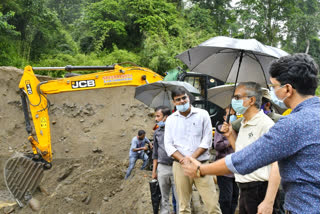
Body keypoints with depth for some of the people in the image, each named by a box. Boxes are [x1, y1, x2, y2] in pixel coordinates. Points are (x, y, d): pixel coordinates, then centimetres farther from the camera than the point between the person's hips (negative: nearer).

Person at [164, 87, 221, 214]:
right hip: (180, 166, 1)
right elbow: (168, 145, 4)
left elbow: (207, 140, -1)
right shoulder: (170, 120, 9)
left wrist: (192, 158, -12)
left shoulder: (202, 114, 4)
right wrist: (183, 159, -12)